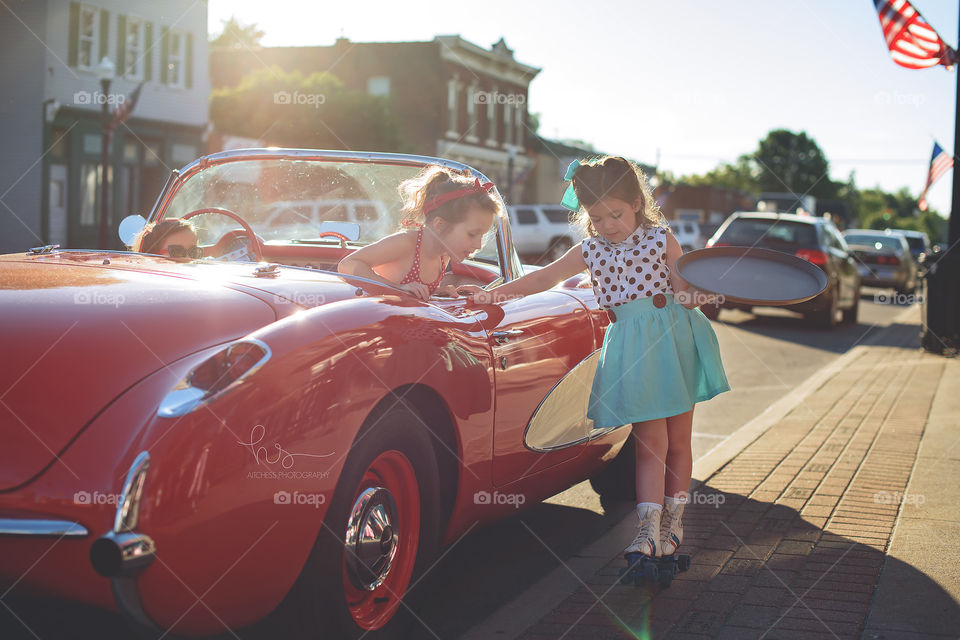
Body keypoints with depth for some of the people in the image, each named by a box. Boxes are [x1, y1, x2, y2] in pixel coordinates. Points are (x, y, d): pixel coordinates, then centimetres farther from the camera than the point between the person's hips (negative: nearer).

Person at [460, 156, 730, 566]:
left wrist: (694, 296, -25)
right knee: (649, 443, -4)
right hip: (631, 349, 1)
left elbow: (684, 288, -1)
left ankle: (672, 522, 21)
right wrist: (494, 293, -4)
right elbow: (544, 277, 5)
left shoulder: (661, 240, 1)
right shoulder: (590, 252, 7)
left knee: (677, 440, 7)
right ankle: (649, 531, -5)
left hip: (672, 338, -1)